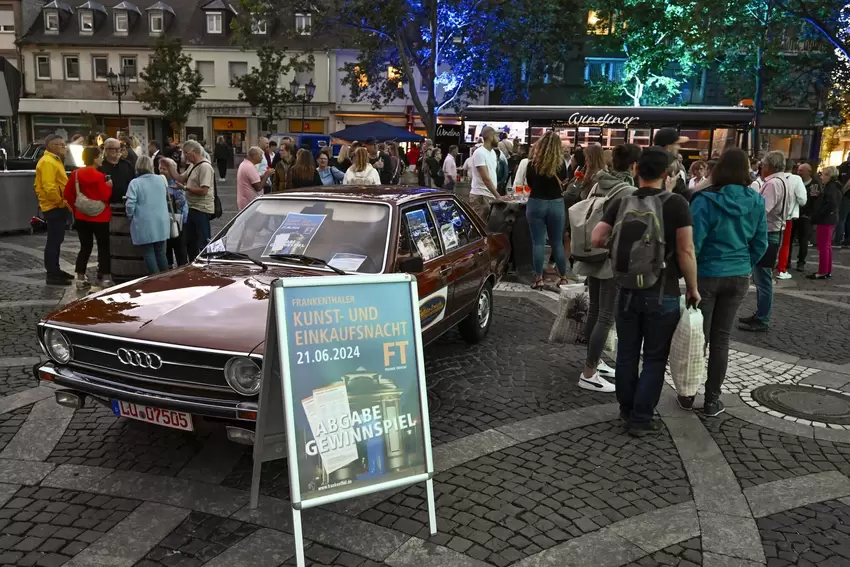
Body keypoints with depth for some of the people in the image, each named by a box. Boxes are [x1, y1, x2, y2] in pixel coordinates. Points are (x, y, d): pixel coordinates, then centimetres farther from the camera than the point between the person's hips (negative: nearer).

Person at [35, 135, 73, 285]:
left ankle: (55, 270, 25)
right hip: (54, 208, -10)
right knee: (53, 241, -6)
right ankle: (52, 275, -2)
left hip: (58, 207, 10)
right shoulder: (47, 162, -16)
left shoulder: (54, 160, 17)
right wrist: (61, 202, -17)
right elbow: (49, 188, -25)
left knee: (56, 240, 16)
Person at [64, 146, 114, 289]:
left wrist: (76, 207, 17)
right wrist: (108, 186, 2)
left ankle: (80, 278, 12)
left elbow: (68, 193, 6)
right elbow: (105, 196, -15)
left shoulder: (76, 173, 2)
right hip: (99, 217, -6)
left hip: (81, 216, 6)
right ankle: (105, 277, 7)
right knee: (103, 247, 6)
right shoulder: (98, 176, -16)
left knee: (85, 247, 12)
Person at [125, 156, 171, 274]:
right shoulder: (160, 179, 7)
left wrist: (131, 216, 3)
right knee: (161, 252, 10)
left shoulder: (135, 183, -9)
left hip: (145, 224, -4)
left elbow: (130, 204, -13)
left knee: (149, 253, 2)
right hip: (161, 224, 4)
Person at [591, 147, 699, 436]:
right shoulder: (676, 204, -10)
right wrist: (693, 289, -2)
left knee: (627, 353, 16)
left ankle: (627, 409, 28)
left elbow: (596, 239, -6)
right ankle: (641, 419, 12)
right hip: (662, 294, -3)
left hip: (627, 290, 4)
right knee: (654, 358, 8)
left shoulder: (622, 203, 0)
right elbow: (686, 252, -13)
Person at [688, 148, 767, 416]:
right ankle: (712, 399, 17)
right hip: (739, 277, 3)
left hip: (707, 275, -3)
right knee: (721, 339, 11)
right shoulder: (756, 201, -1)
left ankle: (688, 394, 20)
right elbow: (760, 244, 5)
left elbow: (693, 242, -15)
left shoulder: (706, 200, -15)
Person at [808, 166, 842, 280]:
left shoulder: (831, 188, -16)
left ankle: (822, 272, -1)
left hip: (825, 220, -10)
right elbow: (834, 203, 16)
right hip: (829, 219, 10)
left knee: (823, 247, -5)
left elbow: (832, 203, -28)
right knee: (827, 246, 15)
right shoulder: (834, 187, 13)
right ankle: (827, 271, 20)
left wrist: (820, 216, -20)